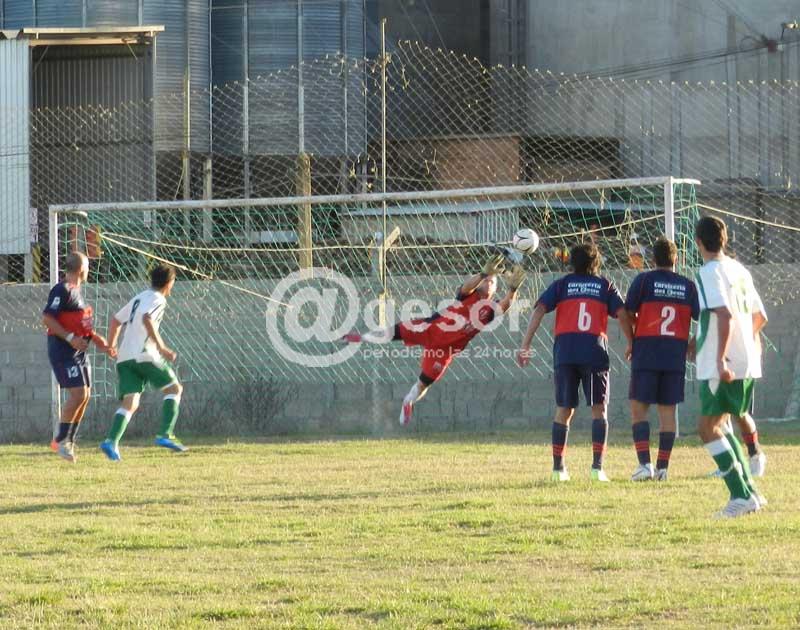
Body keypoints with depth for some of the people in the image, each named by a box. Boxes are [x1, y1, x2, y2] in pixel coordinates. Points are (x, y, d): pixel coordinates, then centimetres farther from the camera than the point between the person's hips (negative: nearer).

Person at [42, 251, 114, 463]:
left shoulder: (76, 291, 17)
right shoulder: (62, 290, -13)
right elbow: (47, 318, -20)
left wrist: (98, 340, 16)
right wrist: (70, 338, -24)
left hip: (78, 351, 10)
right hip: (63, 352, -10)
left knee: (85, 395, 8)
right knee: (78, 393, -15)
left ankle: (68, 441, 17)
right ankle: (60, 440, -5)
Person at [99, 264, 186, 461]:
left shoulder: (139, 298, 24)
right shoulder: (158, 299, -2)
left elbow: (116, 321, 30)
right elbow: (147, 319, -21)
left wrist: (111, 346, 40)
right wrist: (161, 347, -22)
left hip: (124, 358, 7)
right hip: (144, 355, -7)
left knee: (130, 402, -2)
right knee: (174, 389, 9)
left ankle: (111, 441, -23)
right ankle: (166, 435, -2)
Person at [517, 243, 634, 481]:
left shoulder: (561, 285, 13)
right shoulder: (605, 286, 12)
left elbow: (539, 310, 2)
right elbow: (622, 315, 1)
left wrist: (525, 346, 0)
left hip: (565, 352, 1)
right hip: (595, 352, -1)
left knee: (564, 410, 9)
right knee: (599, 409, 5)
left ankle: (558, 467, 8)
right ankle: (597, 466, -5)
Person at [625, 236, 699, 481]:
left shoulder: (644, 280, -2)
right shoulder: (688, 286, 7)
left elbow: (628, 314, -5)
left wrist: (631, 342, 8)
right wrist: (693, 343, 19)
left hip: (646, 353, -3)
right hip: (676, 356, 3)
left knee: (638, 407, 2)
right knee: (668, 410, 7)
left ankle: (645, 463, -12)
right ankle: (662, 467, 5)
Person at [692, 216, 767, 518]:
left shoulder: (709, 272, -12)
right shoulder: (739, 270, 14)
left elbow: (726, 314, -24)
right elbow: (759, 316, 21)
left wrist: (720, 359, -27)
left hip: (723, 366, -9)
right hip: (747, 363, 9)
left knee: (708, 428, -5)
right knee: (719, 424, 20)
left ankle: (742, 495, -12)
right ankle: (749, 492, 17)